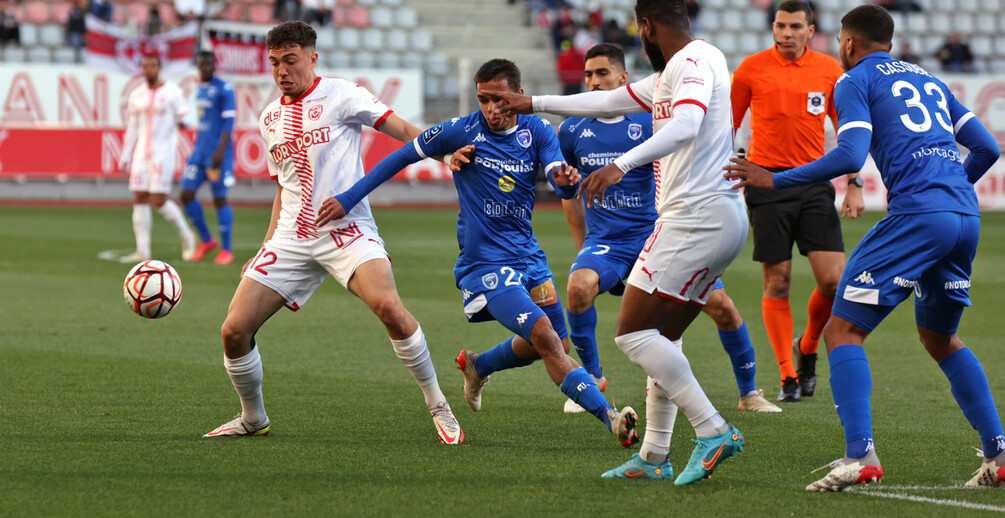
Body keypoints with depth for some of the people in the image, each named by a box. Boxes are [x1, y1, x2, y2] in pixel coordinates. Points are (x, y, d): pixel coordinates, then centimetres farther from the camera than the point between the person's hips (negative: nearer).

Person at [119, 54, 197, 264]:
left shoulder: (173, 93, -3)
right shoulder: (136, 95, 11)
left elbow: (185, 119, -3)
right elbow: (131, 129, 16)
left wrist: (182, 122, -27)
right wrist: (125, 157, 12)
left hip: (163, 153, -5)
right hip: (141, 153, 5)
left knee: (159, 201, -11)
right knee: (140, 200, -1)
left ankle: (186, 235, 12)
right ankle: (142, 251, 1)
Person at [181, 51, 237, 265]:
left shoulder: (224, 89, -9)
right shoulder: (201, 89, 15)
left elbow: (228, 121, -14)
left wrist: (220, 150, -22)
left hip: (218, 152, -8)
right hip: (200, 151, 8)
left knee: (219, 198, -4)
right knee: (186, 195, 0)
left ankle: (226, 250, 6)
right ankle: (206, 240, 16)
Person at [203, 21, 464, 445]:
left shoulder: (341, 96, -3)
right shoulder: (270, 118, 15)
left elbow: (404, 130, -10)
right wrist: (266, 248, 20)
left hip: (348, 231, -6)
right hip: (291, 241, 6)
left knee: (388, 306, -31)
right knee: (234, 330, -4)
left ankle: (438, 408, -15)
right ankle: (252, 418, 22)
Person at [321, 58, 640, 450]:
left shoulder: (537, 132, 2)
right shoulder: (461, 132, -8)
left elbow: (556, 171, -15)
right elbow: (401, 158, 0)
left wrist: (565, 175, -40)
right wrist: (349, 199, -1)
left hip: (528, 256, 6)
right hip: (484, 265, -6)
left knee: (557, 347, 13)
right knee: (544, 336, -23)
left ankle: (478, 366, 39)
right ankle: (610, 418, -28)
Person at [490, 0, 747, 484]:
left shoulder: (694, 61, -9)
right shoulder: (670, 74, 22)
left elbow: (685, 125, -28)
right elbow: (608, 101, 34)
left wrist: (621, 164, -38)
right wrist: (533, 104, 42)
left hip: (698, 218, -10)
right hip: (722, 221, 10)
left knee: (633, 331, -11)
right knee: (662, 338, 14)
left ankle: (712, 430, -15)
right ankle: (654, 457, 16)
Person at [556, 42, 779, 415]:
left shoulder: (648, 123, -4)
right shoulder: (572, 132, 4)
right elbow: (568, 191, 19)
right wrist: (582, 247, 18)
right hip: (604, 241, 1)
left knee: (721, 305, -10)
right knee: (579, 286, -31)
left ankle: (748, 392, 11)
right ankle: (591, 378, -9)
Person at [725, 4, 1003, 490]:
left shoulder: (856, 81, 5)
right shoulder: (929, 80, 26)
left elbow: (850, 156, -10)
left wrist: (775, 180, -3)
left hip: (916, 215, -7)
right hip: (966, 217, 7)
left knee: (843, 330, -3)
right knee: (940, 338, 24)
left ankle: (860, 456, -18)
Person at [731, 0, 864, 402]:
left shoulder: (829, 70, 5)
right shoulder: (752, 68, 0)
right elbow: (727, 127, 8)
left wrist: (855, 184, 5)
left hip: (814, 182, 2)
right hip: (767, 183, -2)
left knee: (833, 278, -8)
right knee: (777, 282, -2)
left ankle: (807, 348, 20)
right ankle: (788, 377, 8)